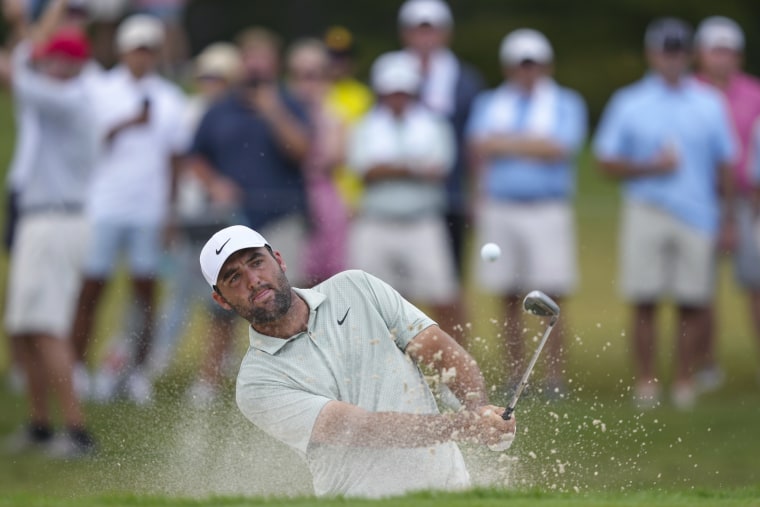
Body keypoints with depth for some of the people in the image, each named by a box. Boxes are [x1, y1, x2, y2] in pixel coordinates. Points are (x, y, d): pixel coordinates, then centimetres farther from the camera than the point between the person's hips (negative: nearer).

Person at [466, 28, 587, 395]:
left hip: (548, 210, -2)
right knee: (510, 299, 2)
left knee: (552, 297, -7)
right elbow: (480, 148, 0)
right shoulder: (489, 103, 15)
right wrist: (534, 145, -5)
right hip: (499, 209, 2)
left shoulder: (566, 104, 7)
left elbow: (559, 148, -9)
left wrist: (505, 143, -6)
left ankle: (555, 377, -5)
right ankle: (515, 376, 7)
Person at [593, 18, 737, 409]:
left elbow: (724, 164, 13)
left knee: (692, 302, -1)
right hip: (646, 212, -1)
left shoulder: (709, 105, 10)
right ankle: (645, 380, 2)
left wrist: (729, 218, 9)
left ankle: (683, 380, 7)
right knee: (644, 301, -4)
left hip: (698, 215, 1)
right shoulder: (629, 104, 6)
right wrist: (650, 167, -10)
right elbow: (607, 161, 5)